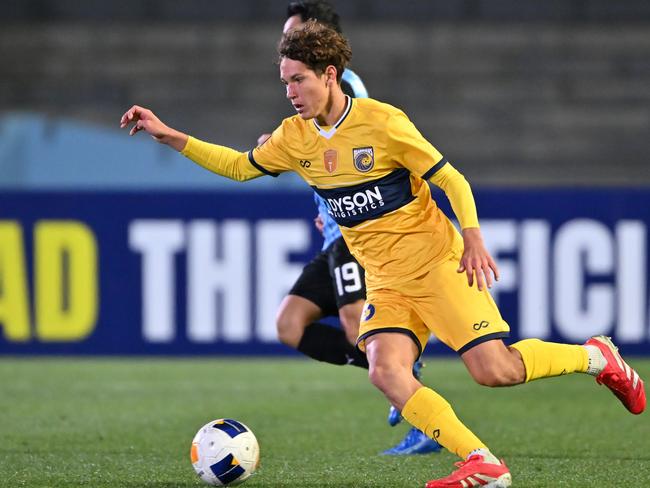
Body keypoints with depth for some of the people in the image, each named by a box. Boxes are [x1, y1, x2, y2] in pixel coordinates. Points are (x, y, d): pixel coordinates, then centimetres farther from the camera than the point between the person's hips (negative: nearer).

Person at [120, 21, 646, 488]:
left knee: (494, 370, -16)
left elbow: (452, 181, -10)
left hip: (436, 262, -6)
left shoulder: (382, 122, -14)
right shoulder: (295, 137, 4)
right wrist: (169, 135, 7)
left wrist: (473, 241, -22)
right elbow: (239, 166, 16)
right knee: (385, 371, -20)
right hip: (385, 280, 6)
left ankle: (596, 356, 11)